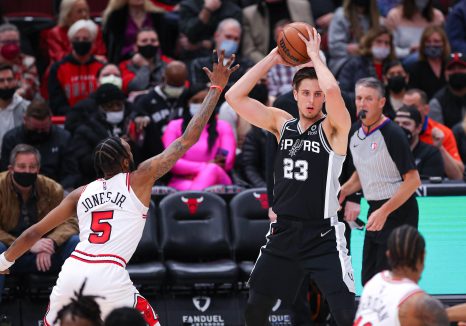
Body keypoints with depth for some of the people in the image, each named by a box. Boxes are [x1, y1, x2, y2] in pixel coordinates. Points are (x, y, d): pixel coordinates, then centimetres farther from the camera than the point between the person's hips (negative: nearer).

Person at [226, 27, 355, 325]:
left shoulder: (332, 129, -8)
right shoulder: (282, 124, 8)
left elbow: (332, 91, -29)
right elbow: (234, 96, 3)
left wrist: (315, 55, -13)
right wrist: (272, 59, 0)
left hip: (323, 236, -5)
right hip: (283, 233, 6)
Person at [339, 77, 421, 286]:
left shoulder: (392, 134, -17)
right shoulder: (355, 132, 7)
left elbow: (413, 180, -18)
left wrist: (385, 211, -23)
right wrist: (343, 192, 5)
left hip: (399, 212, -8)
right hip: (375, 212, 8)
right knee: (368, 281, 9)